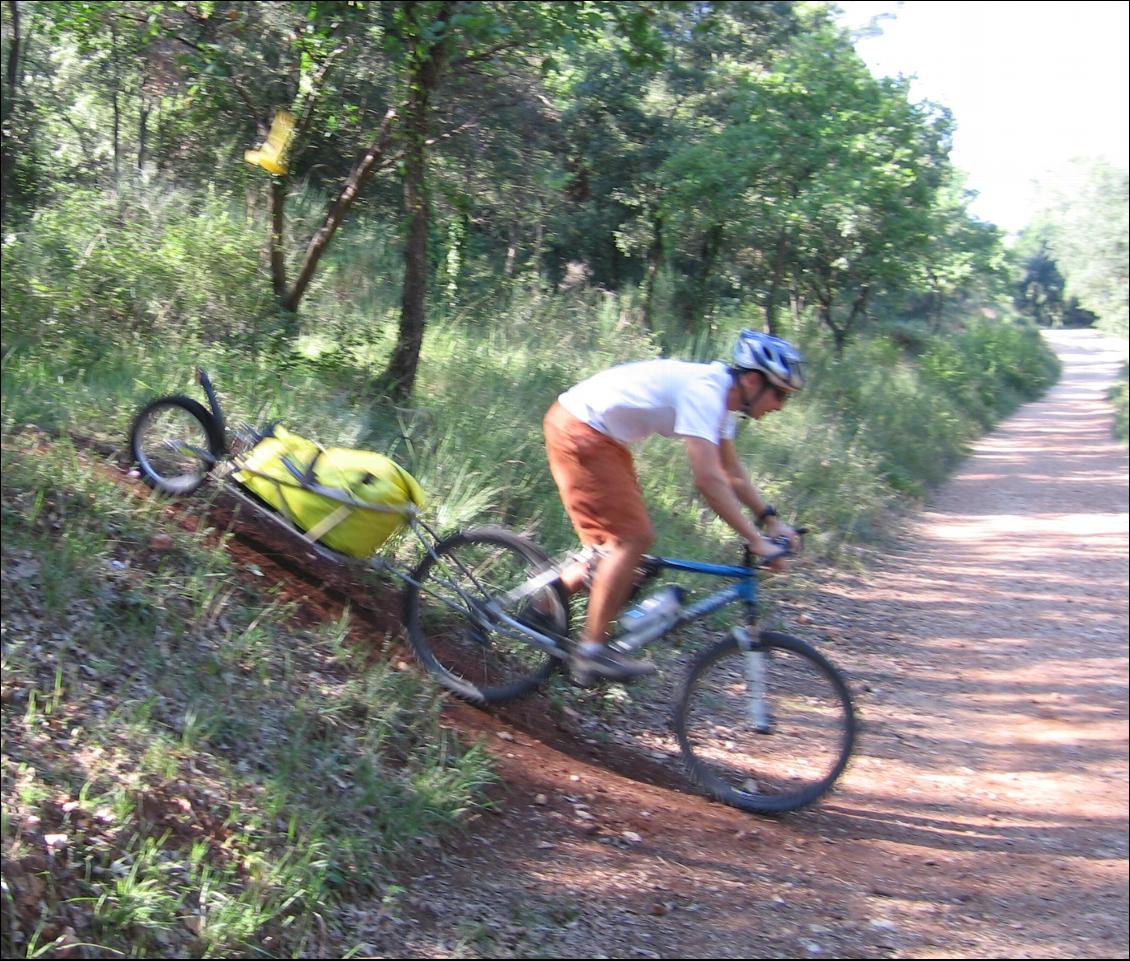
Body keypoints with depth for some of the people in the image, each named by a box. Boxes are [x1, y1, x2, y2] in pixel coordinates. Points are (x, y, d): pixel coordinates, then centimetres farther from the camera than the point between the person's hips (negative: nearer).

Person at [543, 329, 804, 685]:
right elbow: (709, 480, -29)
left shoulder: (720, 394, 7)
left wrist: (770, 519, 7)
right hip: (578, 432, -10)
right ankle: (592, 652, -5)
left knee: (624, 540, 11)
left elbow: (732, 472, 16)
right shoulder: (704, 391, -23)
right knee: (632, 539, -12)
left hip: (602, 436, 10)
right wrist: (756, 540, -27)